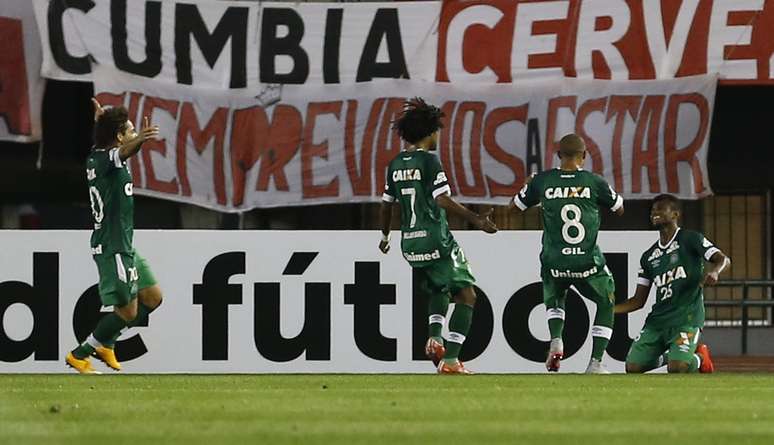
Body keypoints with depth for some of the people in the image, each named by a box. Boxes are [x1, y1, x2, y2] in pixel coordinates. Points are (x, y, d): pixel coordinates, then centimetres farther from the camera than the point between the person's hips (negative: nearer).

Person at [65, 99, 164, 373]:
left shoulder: (97, 157, 8)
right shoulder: (104, 160, -19)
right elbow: (123, 152, -43)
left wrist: (101, 118, 47)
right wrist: (139, 140, -63)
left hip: (124, 246, 10)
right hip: (113, 249, -10)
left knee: (153, 297, 15)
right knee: (128, 312, -5)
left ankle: (105, 343, 24)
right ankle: (79, 356, 6)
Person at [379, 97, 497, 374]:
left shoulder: (396, 165, 10)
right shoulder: (429, 161, -11)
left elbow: (387, 204, 19)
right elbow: (442, 200, -22)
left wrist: (385, 236, 35)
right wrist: (475, 220, -27)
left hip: (410, 245, 8)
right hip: (436, 242, -8)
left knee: (439, 288, 30)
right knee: (466, 295, -2)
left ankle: (435, 337, 6)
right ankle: (450, 359, -12)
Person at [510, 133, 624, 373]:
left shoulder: (542, 181, 0)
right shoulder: (594, 182, -3)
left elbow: (514, 205, 16)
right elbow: (619, 209, 15)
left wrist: (528, 184, 34)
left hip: (554, 262, 2)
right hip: (587, 261, -2)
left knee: (554, 300, 31)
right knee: (606, 303, 22)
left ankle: (556, 340, 1)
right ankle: (595, 361, 9)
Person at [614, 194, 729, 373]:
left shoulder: (690, 239, 1)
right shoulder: (648, 256, 17)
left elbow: (723, 259, -10)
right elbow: (639, 301, 17)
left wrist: (713, 271, -33)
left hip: (686, 318, -6)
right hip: (657, 320, 6)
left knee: (677, 368, -24)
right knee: (632, 367, -8)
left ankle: (698, 357, 11)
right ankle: (665, 357, 20)